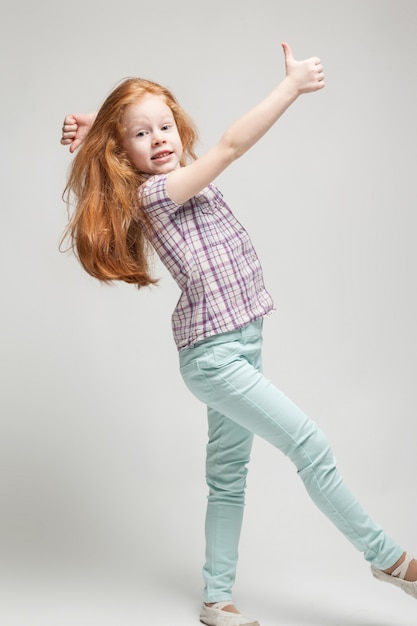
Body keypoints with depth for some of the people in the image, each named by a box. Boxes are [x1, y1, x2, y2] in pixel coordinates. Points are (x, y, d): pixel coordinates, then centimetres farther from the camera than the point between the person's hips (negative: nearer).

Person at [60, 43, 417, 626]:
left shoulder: (182, 180, 11)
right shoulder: (156, 192, -13)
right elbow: (232, 145, -20)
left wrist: (93, 129, 7)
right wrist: (292, 85, -15)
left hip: (237, 344, 9)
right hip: (213, 354, -9)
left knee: (229, 476, 12)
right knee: (311, 446, -10)